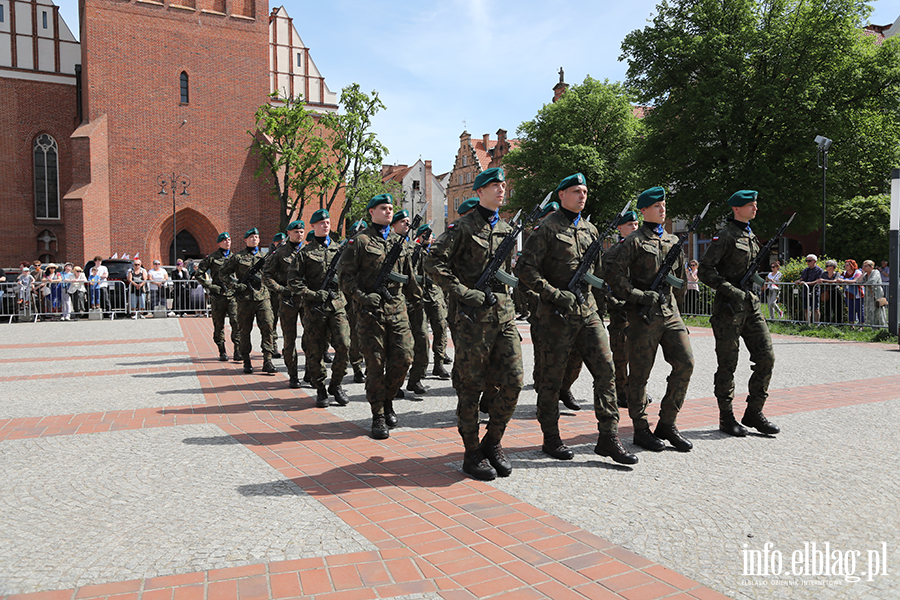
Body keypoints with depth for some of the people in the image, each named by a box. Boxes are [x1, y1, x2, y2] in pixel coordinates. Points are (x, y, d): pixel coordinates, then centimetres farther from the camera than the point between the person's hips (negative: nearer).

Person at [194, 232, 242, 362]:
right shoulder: (212, 258, 3)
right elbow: (198, 274, 4)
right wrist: (210, 286, -5)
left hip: (233, 295, 1)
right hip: (218, 295, -1)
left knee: (236, 322, -11)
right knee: (219, 325, 5)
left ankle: (238, 352, -11)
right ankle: (222, 352, 16)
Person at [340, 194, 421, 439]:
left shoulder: (400, 241, 15)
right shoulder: (360, 241, -1)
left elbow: (409, 275, 23)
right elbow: (346, 277, -4)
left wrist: (417, 299, 22)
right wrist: (362, 297, -16)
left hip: (398, 308, 5)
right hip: (372, 310, -4)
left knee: (403, 358, 0)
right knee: (376, 363, -1)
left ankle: (388, 400, 24)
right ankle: (378, 417, 11)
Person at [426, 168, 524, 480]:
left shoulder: (506, 229, 16)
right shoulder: (463, 227, -3)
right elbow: (433, 263, -10)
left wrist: (506, 294, 16)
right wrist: (464, 293, -14)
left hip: (504, 314, 6)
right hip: (474, 316, -6)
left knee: (513, 382, 2)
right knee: (471, 386, 2)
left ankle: (492, 442, 20)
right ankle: (472, 453, 15)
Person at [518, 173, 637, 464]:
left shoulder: (590, 230, 15)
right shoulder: (546, 229, -5)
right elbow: (526, 270, -11)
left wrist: (593, 292, 17)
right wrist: (555, 294, -18)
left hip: (588, 311, 6)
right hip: (557, 315, -6)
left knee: (606, 369, -2)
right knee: (553, 377, 3)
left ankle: (608, 438, 5)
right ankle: (551, 439, 17)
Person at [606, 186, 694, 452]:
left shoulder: (673, 241, 17)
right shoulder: (633, 241, -4)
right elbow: (614, 275, -11)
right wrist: (639, 296, -16)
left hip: (670, 312, 6)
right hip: (643, 315, -6)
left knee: (685, 362, -2)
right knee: (640, 373, 1)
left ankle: (667, 424, 11)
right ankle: (641, 430, 13)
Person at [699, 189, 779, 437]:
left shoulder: (751, 236, 18)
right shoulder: (725, 236, -7)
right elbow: (705, 270, -14)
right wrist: (731, 290, -20)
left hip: (751, 305, 8)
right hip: (728, 307, -7)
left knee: (766, 358, 2)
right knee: (728, 365, 0)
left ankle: (754, 412, 14)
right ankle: (726, 418, 11)